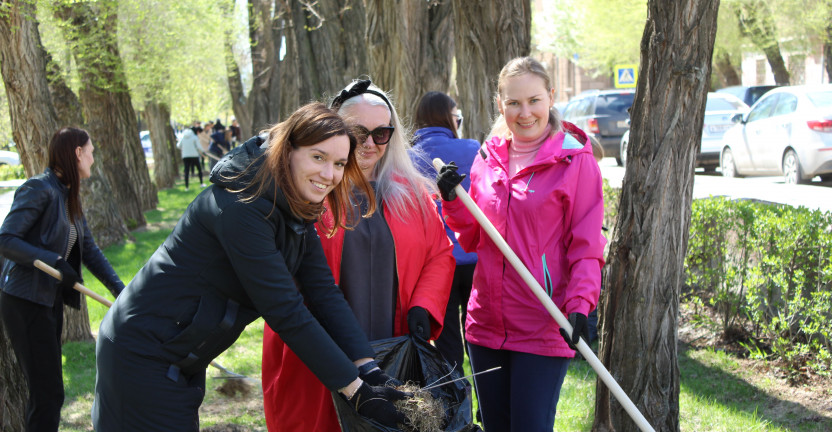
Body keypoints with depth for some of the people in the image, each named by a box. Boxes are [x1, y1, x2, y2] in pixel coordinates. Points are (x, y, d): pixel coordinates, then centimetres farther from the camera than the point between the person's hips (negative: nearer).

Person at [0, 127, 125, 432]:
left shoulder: (69, 197, 12)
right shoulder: (39, 189, -15)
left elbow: (89, 250, 12)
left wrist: (121, 290, 5)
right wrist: (54, 261, -28)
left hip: (50, 301, 9)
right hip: (25, 303, -9)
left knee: (45, 390, 16)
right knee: (48, 393, -7)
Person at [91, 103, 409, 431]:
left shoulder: (297, 210, 1)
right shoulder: (244, 207, -27)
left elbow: (323, 292, -4)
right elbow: (285, 312, -28)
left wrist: (369, 370, -14)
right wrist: (355, 389, -25)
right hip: (143, 354, -9)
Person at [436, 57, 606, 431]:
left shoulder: (575, 160, -6)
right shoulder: (488, 157, 9)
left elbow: (586, 246, -6)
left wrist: (579, 305, -20)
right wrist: (453, 201, -3)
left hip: (543, 328, -5)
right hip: (486, 323, 5)